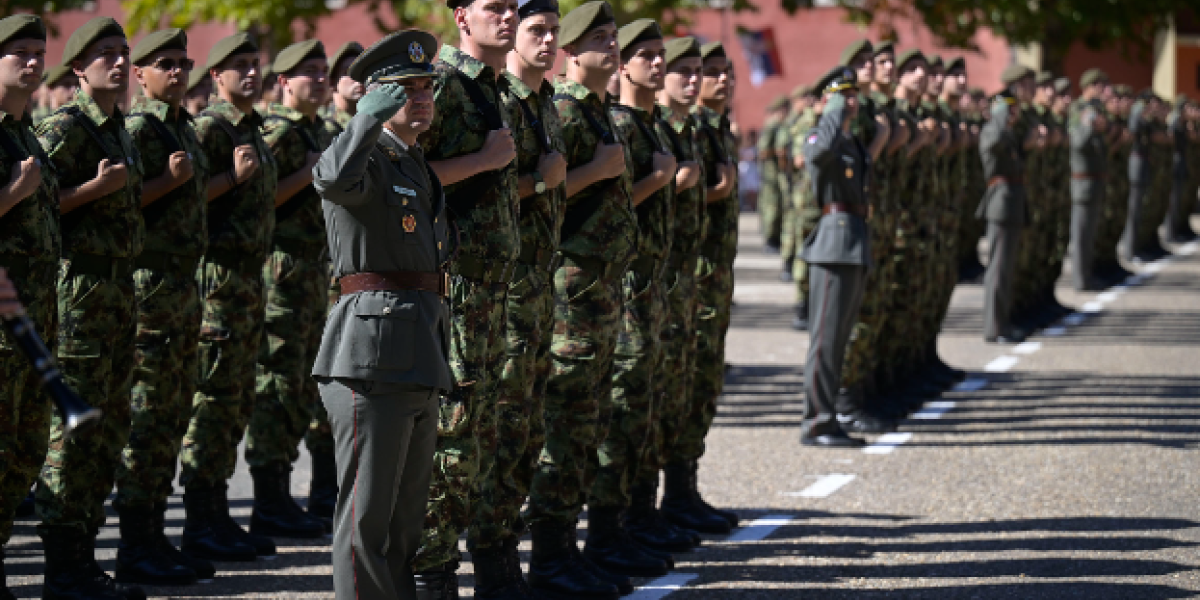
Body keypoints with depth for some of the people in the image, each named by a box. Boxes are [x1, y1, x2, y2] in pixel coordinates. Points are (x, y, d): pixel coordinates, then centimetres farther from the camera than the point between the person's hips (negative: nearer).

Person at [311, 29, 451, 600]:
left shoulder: (420, 167, 21)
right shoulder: (367, 160, -8)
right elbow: (334, 180, -33)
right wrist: (369, 118, -28)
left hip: (421, 355, 9)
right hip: (373, 351, -9)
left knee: (407, 513, 14)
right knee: (367, 511, -8)